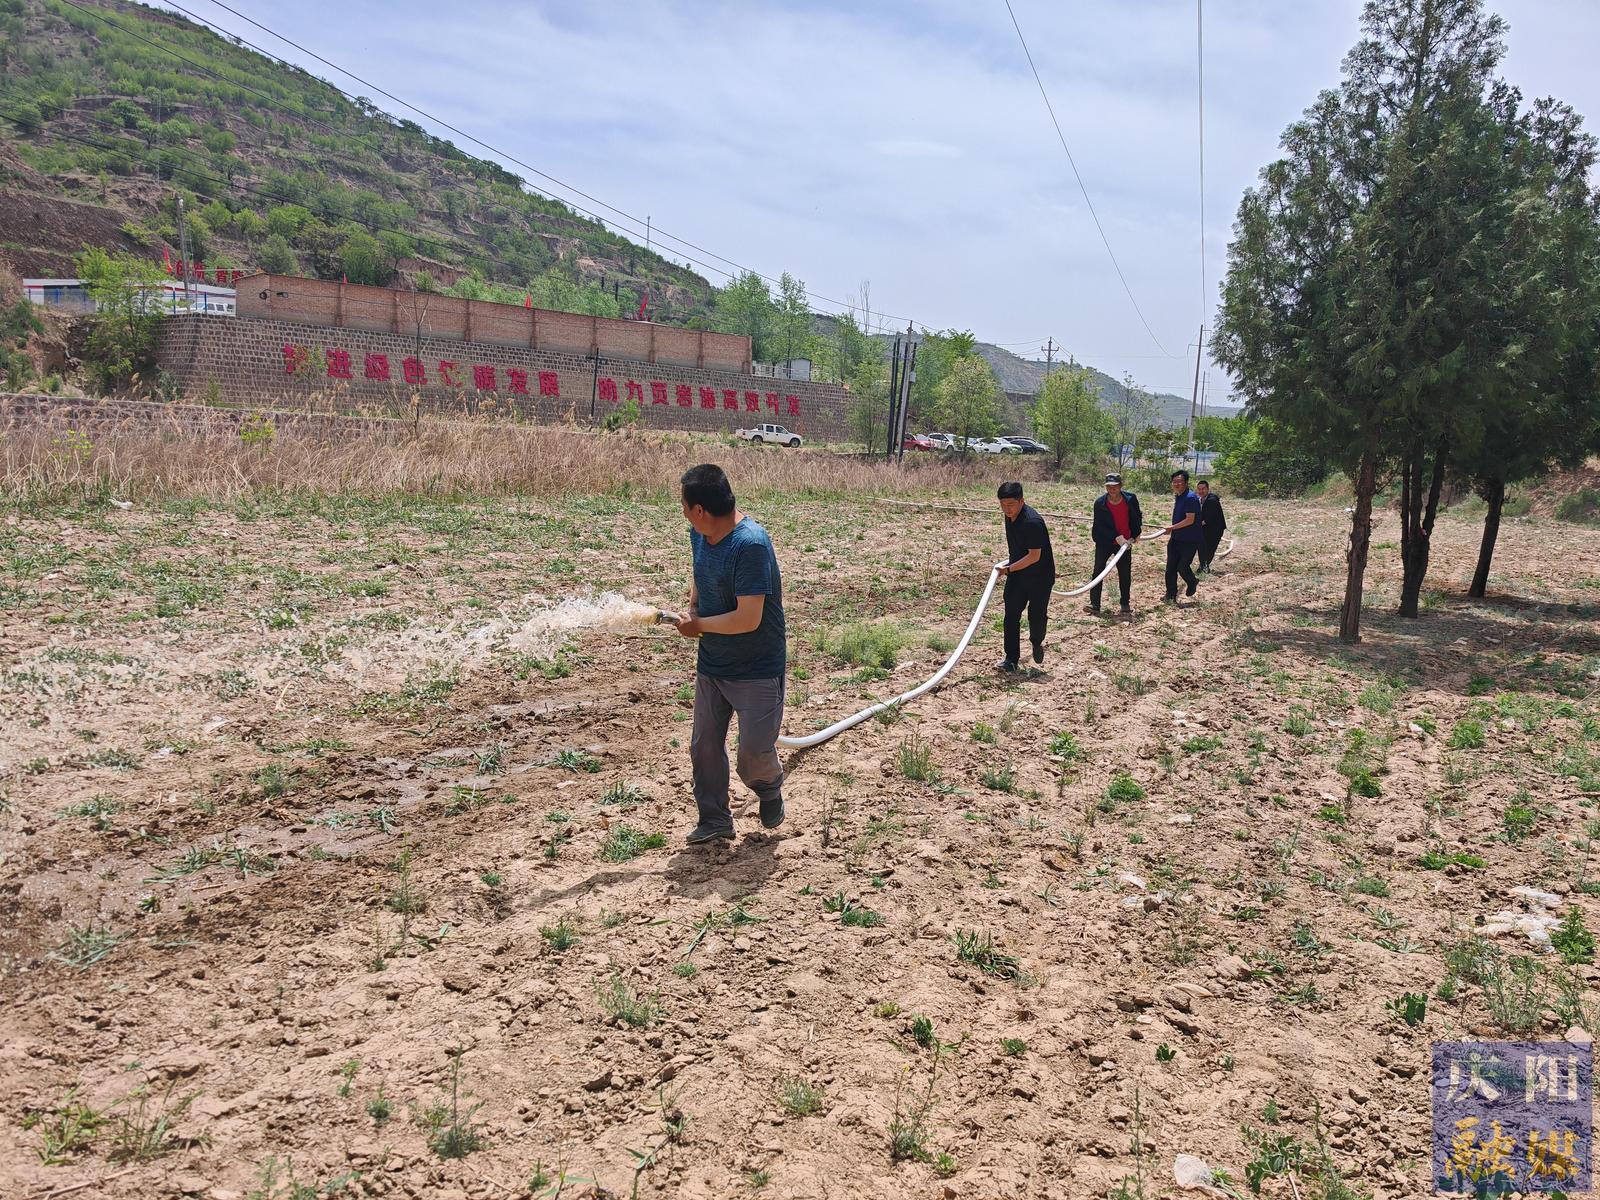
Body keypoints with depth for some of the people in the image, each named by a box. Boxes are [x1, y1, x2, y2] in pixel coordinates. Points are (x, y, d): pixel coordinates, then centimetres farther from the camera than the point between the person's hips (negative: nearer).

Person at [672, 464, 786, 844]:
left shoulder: (751, 545, -28)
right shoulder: (699, 535, -1)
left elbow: (748, 619, -30)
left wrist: (698, 626, -14)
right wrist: (692, 610, -1)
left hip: (757, 669, -7)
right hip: (711, 664, 8)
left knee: (754, 753, -3)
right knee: (704, 746, 9)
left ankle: (770, 790, 30)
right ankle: (715, 820, 25)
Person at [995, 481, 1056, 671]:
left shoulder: (1033, 522, -27)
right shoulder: (1009, 517, 0)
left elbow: (1034, 556, -26)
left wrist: (1009, 569, -22)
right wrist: (1009, 563, 10)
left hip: (1040, 576, -7)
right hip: (1016, 574, 7)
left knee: (1037, 615, 0)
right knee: (1011, 615, -1)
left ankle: (1037, 641, 32)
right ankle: (1011, 658, 4)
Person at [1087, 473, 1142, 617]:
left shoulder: (1131, 499, -8)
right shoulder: (1099, 503, -14)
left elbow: (1137, 517, 8)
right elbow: (1100, 525, -16)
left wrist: (1135, 535, 8)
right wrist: (1116, 537, -23)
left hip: (1125, 542, 2)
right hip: (1104, 542, -2)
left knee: (1125, 574, 5)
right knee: (1098, 571, -9)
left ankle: (1125, 606, 17)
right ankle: (1094, 605, -10)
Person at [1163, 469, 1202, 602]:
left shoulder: (1190, 498, -18)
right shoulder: (1177, 497, 11)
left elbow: (1190, 520, -23)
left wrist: (1173, 527, -20)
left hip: (1190, 540, -8)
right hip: (1176, 539, 8)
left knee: (1182, 566, -3)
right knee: (1171, 568, 5)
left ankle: (1192, 583, 28)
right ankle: (1171, 595, 12)